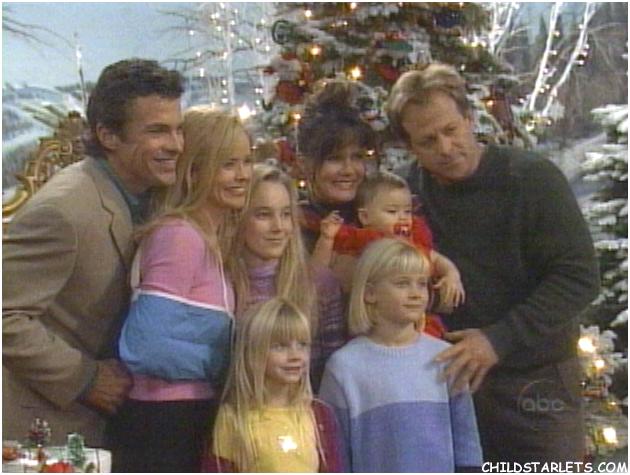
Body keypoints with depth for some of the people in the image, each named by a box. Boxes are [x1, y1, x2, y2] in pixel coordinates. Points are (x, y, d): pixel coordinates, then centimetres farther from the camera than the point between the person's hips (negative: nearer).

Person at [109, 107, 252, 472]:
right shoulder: (179, 236, -17)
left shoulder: (214, 239, 11)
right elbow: (145, 346, -25)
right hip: (162, 425, -9)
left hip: (197, 419, 9)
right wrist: (228, 360, -14)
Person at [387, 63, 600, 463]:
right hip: (453, 377, 4)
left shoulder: (533, 178, -9)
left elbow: (579, 277, -14)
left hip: (536, 378, -3)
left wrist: (499, 340, -22)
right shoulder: (408, 190, 3)